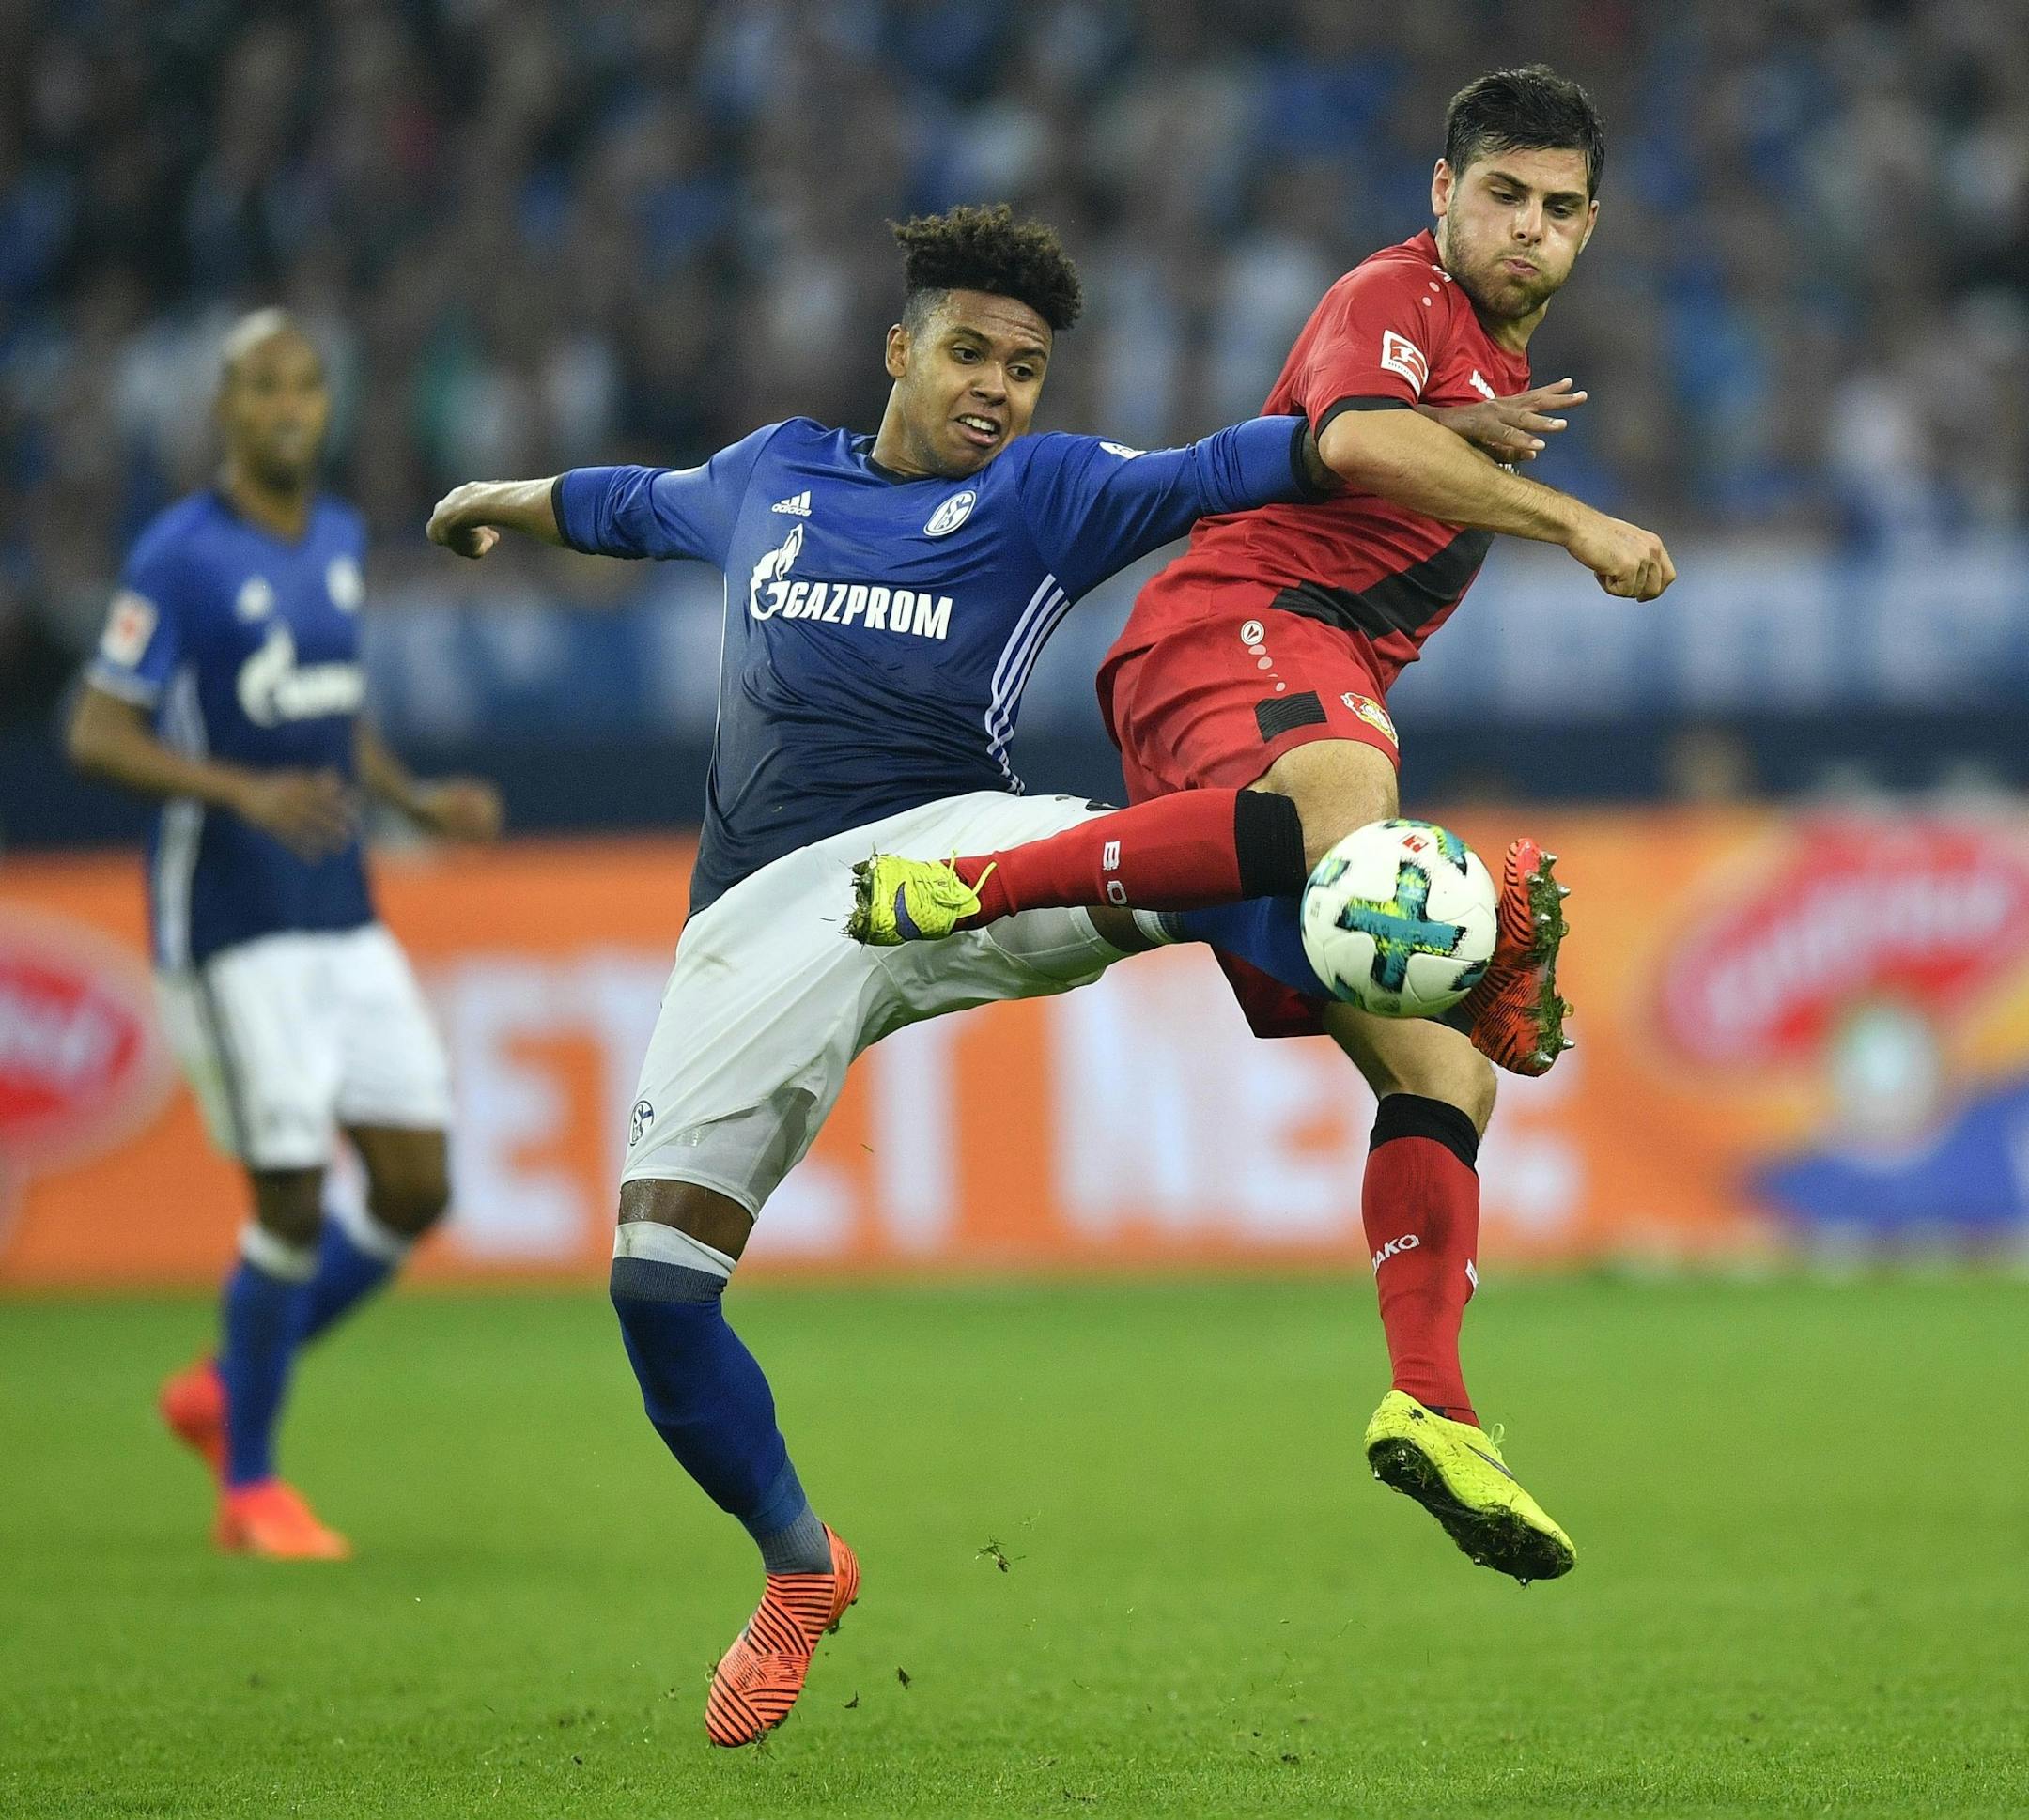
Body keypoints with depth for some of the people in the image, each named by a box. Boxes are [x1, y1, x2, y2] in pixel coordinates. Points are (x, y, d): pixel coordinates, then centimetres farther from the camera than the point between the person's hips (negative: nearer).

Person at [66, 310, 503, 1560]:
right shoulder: (180, 556, -11)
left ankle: (229, 1390, 21)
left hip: (342, 920, 7)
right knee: (293, 1200, -8)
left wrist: (419, 800, 7)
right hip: (230, 927, -7)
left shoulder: (341, 540, 11)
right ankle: (250, 1488, 9)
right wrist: (246, 792, -26)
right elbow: (97, 737, -13)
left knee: (418, 1186, 2)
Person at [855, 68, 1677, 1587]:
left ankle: (1432, 1412, -11)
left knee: (1442, 1068, -4)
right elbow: (1358, 438, -24)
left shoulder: (1499, 367, 30)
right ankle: (963, 885, -44)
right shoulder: (1397, 299, -2)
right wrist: (1571, 522, -25)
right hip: (1232, 624, -9)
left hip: (1325, 693, 9)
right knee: (1342, 806, -45)